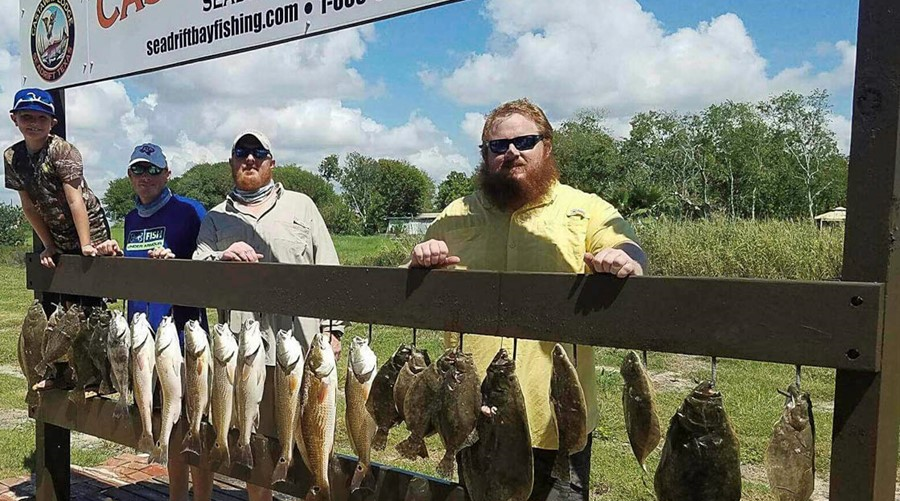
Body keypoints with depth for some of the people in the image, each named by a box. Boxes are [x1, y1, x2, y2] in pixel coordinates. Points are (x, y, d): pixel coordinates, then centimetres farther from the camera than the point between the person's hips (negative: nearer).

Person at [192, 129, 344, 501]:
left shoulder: (300, 206, 11)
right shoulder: (216, 219, 15)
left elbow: (327, 270, 7)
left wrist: (332, 329, -1)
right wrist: (221, 258, -18)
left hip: (302, 345, -1)